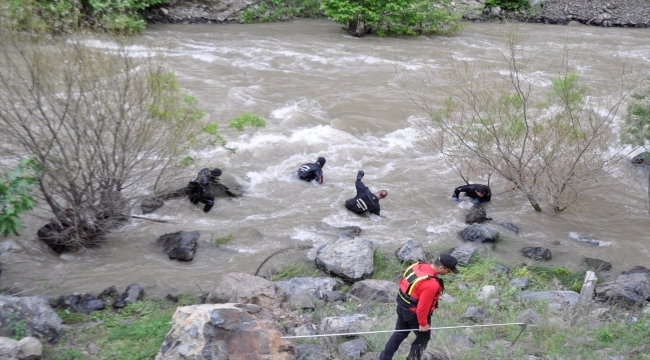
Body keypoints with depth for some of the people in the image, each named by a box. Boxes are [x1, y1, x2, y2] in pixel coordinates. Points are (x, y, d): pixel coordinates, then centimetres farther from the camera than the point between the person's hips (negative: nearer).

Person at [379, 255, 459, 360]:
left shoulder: (417, 266, -9)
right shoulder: (431, 284, -34)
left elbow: (403, 283, 6)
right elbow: (422, 307, -28)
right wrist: (423, 323, -11)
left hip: (402, 308, 8)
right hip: (414, 314, -8)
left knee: (399, 334, 25)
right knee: (423, 337, 18)